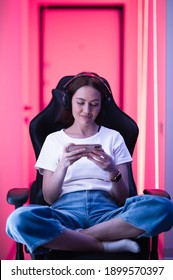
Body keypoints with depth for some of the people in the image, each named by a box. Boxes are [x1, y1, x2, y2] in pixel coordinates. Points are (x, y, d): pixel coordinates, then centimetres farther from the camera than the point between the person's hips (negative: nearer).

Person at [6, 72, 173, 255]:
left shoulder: (113, 138, 15)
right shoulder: (54, 139, 15)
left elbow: (122, 198, 8)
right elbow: (49, 198, 6)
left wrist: (113, 172, -13)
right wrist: (63, 165, -12)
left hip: (106, 211, 1)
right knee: (19, 220, -35)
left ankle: (71, 237, -21)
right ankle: (106, 245, -20)